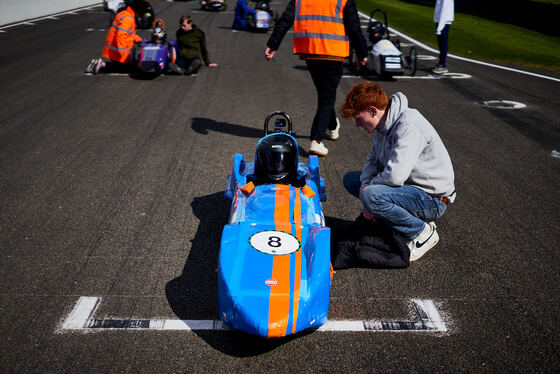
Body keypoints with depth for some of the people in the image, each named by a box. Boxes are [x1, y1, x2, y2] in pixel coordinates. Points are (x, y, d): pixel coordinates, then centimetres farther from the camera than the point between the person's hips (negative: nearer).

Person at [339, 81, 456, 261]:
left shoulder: (409, 126, -26)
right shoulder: (385, 124, 3)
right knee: (350, 179, 12)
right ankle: (416, 218, 8)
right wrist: (366, 184, -7)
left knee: (370, 195, -33)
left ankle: (422, 232, -8)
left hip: (432, 199, -10)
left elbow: (395, 175, -35)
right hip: (410, 186, 10)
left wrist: (368, 188, -16)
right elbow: (373, 159, 13)